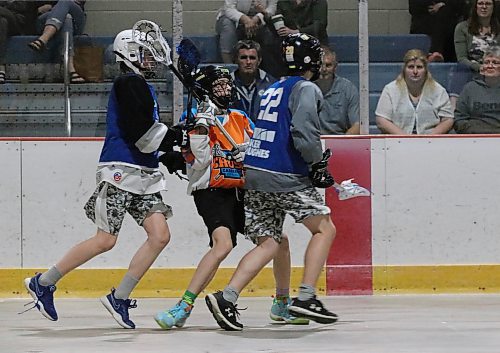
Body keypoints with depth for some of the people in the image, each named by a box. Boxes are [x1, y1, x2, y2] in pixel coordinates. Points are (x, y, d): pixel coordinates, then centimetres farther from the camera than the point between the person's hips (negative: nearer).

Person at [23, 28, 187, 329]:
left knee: (160, 236, -4)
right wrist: (178, 135, -14)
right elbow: (141, 134, -18)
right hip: (120, 171, -9)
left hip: (143, 175, 9)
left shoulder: (145, 88, 21)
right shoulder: (129, 84, -9)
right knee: (106, 240, -9)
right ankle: (43, 283, 4)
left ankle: (119, 297, 2)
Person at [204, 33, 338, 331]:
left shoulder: (274, 89, 21)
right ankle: (306, 298, -2)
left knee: (269, 243, 9)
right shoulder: (306, 89, -6)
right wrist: (318, 165, -3)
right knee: (325, 228, 5)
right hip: (284, 178, -8)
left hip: (255, 173, 8)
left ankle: (227, 297, -6)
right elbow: (304, 134, -19)